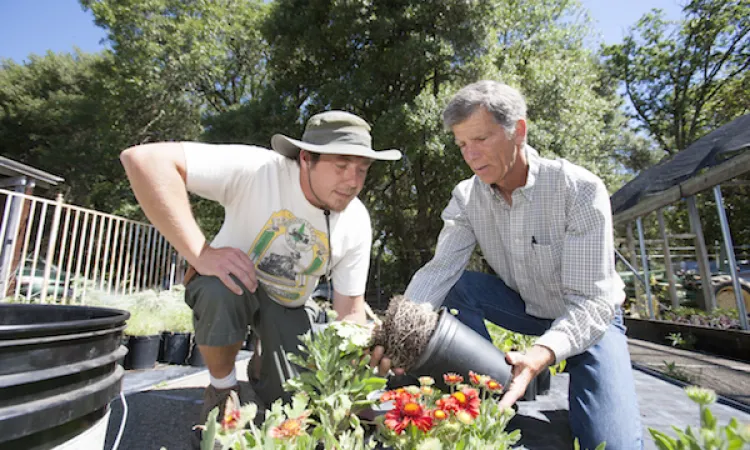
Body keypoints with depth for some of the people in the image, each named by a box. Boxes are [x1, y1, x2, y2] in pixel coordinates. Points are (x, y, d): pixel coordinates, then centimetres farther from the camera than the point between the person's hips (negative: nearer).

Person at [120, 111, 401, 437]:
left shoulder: (357, 224, -18)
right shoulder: (259, 169, -31)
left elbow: (349, 312, -12)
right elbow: (142, 159, -38)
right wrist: (201, 254, -42)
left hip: (287, 305, 3)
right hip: (233, 280, -2)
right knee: (222, 293, -38)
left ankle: (265, 366, 25)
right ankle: (222, 391, -6)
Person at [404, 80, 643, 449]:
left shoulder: (581, 190, -26)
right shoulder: (467, 197, -13)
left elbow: (591, 300, -28)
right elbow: (439, 270, -22)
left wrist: (540, 356, -47)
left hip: (587, 317, -3)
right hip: (525, 307, 4)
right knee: (451, 287, -21)